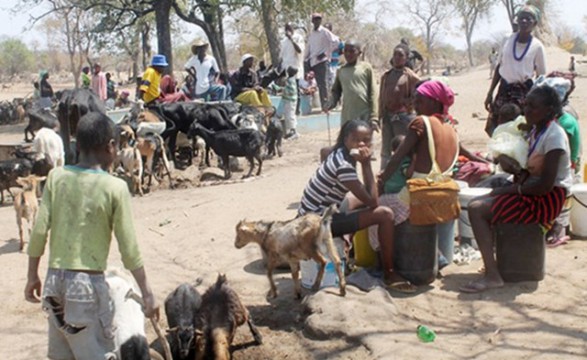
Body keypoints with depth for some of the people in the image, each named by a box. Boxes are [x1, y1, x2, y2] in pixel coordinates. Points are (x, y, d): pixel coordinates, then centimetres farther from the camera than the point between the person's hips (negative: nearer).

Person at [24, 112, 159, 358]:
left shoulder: (56, 177, 1)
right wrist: (147, 293, -2)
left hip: (55, 280, 5)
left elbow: (39, 232, 0)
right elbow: (129, 249, -10)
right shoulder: (115, 187, -10)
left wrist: (32, 276, 12)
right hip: (88, 283, -5)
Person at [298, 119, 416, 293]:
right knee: (385, 214, -14)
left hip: (314, 217, 10)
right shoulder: (344, 165, -22)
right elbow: (372, 202, -20)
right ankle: (389, 275, -2)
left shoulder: (340, 155, 7)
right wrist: (366, 165, -18)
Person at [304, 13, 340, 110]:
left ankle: (325, 104, -4)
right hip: (311, 61, 6)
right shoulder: (311, 34, 16)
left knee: (322, 83, -7)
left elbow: (335, 41, -10)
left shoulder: (324, 32, -3)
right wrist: (305, 59, 13)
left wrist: (326, 53, -10)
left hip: (321, 61, -6)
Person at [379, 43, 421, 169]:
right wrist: (381, 115, 5)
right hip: (387, 116, 6)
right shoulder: (386, 75, 11)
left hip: (403, 116, -5)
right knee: (385, 150, 12)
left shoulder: (411, 76, -4)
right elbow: (381, 97, 12)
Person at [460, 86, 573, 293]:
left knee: (477, 210, -18)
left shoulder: (554, 136, -18)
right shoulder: (535, 131, 11)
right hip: (533, 193, 10)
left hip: (547, 200, -10)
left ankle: (492, 276, -20)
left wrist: (514, 188, -13)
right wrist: (518, 171, -6)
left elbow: (546, 185, -24)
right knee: (476, 205, 8)